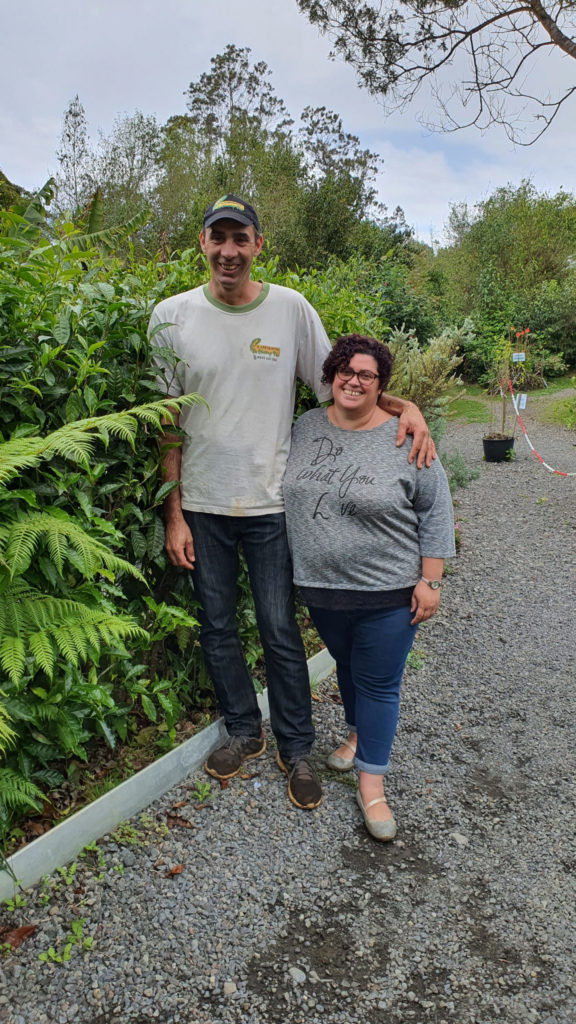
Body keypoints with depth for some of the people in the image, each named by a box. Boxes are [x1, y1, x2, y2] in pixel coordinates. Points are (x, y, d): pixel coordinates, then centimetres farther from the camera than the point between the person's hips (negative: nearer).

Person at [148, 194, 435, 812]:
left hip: (269, 503, -1)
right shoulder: (172, 316, -2)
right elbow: (167, 423, 0)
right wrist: (174, 513, -2)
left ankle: (296, 749, 27)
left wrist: (403, 405, -12)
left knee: (280, 632, 6)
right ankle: (244, 731, 36)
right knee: (217, 628, 13)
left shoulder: (291, 309, -3)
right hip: (201, 505, 2)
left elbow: (335, 386, 6)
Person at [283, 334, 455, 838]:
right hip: (321, 588, 5)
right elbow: (291, 492, 14)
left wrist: (430, 580, -11)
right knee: (347, 665, 23)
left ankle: (371, 782, 20)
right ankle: (359, 733, 47)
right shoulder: (306, 426, 2)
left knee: (378, 683, 6)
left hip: (388, 593, -4)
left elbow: (436, 511, -7)